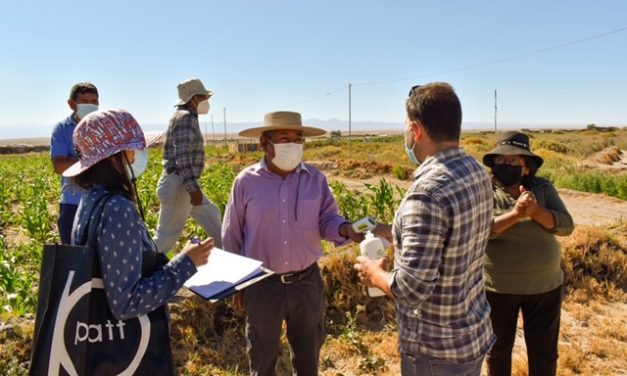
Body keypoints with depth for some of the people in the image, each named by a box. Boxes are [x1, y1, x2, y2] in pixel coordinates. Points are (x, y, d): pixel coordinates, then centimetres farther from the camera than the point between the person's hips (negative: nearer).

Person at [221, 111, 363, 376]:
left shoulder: (316, 178, -5)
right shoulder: (246, 181, -10)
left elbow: (326, 219, -2)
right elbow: (232, 236, -1)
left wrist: (344, 229, -26)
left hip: (307, 281, 2)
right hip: (263, 284, -1)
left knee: (308, 351, 24)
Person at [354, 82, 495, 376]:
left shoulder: (428, 192, -30)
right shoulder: (477, 172, -3)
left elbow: (412, 288, -30)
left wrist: (375, 275, -10)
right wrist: (393, 231, 16)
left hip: (436, 347, -8)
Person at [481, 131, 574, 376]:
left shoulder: (544, 188, -3)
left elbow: (565, 225, -12)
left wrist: (535, 210, -28)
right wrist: (516, 213, -33)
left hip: (544, 285, 2)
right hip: (497, 287, -2)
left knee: (544, 351, 17)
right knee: (498, 348, 16)